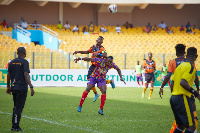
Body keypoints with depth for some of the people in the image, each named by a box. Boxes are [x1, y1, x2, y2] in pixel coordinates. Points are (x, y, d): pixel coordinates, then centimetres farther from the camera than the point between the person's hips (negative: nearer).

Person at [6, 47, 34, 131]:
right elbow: (26, 75, -19)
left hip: (13, 87, 6)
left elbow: (8, 75, 15)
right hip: (22, 88, -6)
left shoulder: (12, 62, 11)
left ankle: (14, 126, 15)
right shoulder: (24, 62, -9)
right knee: (19, 108, -3)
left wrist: (8, 87, 24)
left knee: (16, 107, 15)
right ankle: (16, 127, -4)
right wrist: (31, 87, -22)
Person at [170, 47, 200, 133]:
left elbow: (172, 84, 16)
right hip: (182, 98, -9)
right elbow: (183, 82, -22)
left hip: (173, 98, 9)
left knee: (181, 125, 17)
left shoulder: (180, 66, 15)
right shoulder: (190, 67, -10)